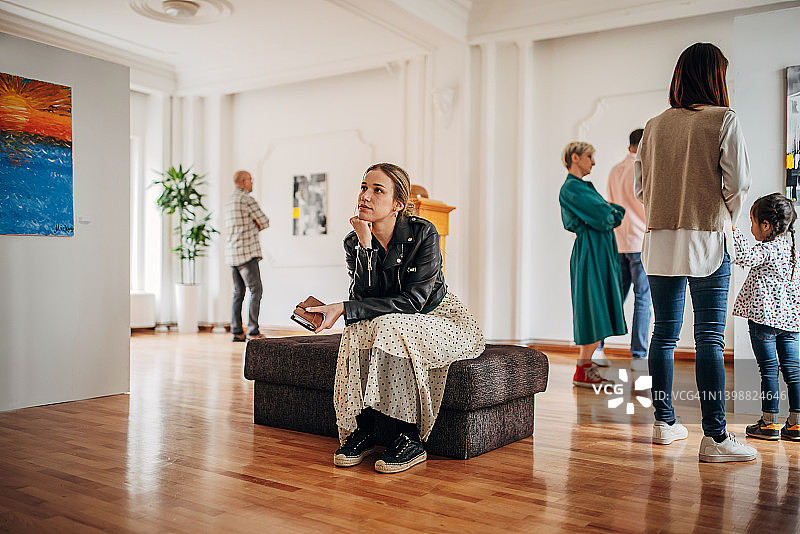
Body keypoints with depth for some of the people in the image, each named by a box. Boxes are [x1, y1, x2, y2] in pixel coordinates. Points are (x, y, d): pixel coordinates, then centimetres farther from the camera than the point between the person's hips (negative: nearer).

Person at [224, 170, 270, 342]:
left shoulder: (229, 202, 19)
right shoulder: (246, 199, -10)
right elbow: (265, 222, -7)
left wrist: (253, 226, 6)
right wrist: (257, 225, 12)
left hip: (232, 253, 9)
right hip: (246, 252, -9)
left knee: (239, 292, 10)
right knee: (255, 290, -6)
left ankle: (237, 332, 10)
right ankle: (253, 332, -8)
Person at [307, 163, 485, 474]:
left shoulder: (423, 233, -19)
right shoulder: (354, 242, -5)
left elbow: (413, 301, -26)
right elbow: (363, 298, -16)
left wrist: (344, 308, -29)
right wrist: (366, 248, -27)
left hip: (444, 322, -4)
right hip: (398, 328, 4)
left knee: (391, 324, -34)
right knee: (358, 328, -28)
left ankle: (411, 438, -25)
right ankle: (362, 431, -18)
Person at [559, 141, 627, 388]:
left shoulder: (585, 186, 20)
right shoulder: (570, 189, -11)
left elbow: (613, 214, 16)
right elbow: (603, 217, -17)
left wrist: (611, 212, -4)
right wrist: (614, 213, 2)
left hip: (602, 252, 10)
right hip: (590, 252, -10)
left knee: (600, 311, 9)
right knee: (593, 310, -7)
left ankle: (587, 365, 15)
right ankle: (582, 372, 0)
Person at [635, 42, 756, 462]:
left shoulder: (655, 125, 7)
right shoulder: (723, 120, -5)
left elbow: (640, 185, 11)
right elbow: (738, 183, -7)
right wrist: (727, 216, 11)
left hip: (659, 242, 5)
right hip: (705, 239, -4)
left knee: (664, 333, 11)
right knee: (710, 338, -3)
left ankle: (664, 421, 20)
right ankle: (714, 437, -1)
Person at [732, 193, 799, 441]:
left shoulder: (767, 250, -13)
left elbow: (744, 257, -32)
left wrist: (734, 230, -23)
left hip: (765, 316, -8)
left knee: (769, 369, -2)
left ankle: (769, 422, 5)